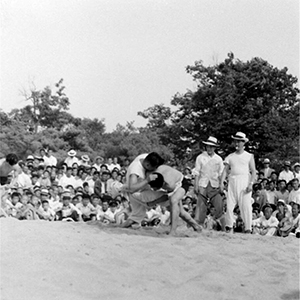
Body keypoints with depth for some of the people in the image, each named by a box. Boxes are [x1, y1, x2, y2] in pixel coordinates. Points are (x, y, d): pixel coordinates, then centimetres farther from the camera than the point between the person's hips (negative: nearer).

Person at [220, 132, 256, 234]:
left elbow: (253, 171, 1)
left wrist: (251, 184, -12)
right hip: (232, 181, 3)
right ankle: (229, 227, 7)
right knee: (229, 205, -2)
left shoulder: (249, 156, 7)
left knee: (246, 206, -7)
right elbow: (225, 170, 9)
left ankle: (248, 228, -4)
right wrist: (221, 182, -5)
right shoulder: (230, 156, 13)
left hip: (244, 182, -3)